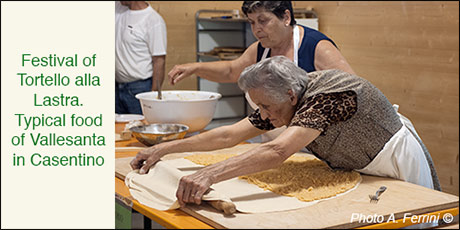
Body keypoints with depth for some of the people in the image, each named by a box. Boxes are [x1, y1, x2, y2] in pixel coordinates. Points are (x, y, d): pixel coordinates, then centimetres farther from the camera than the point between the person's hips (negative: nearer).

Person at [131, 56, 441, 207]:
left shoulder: (328, 95, -38)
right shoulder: (290, 98, -12)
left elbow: (277, 152, -51)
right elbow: (231, 134, -9)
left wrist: (209, 175, -59)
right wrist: (164, 149, -12)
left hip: (401, 167, -8)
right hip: (358, 170, 8)